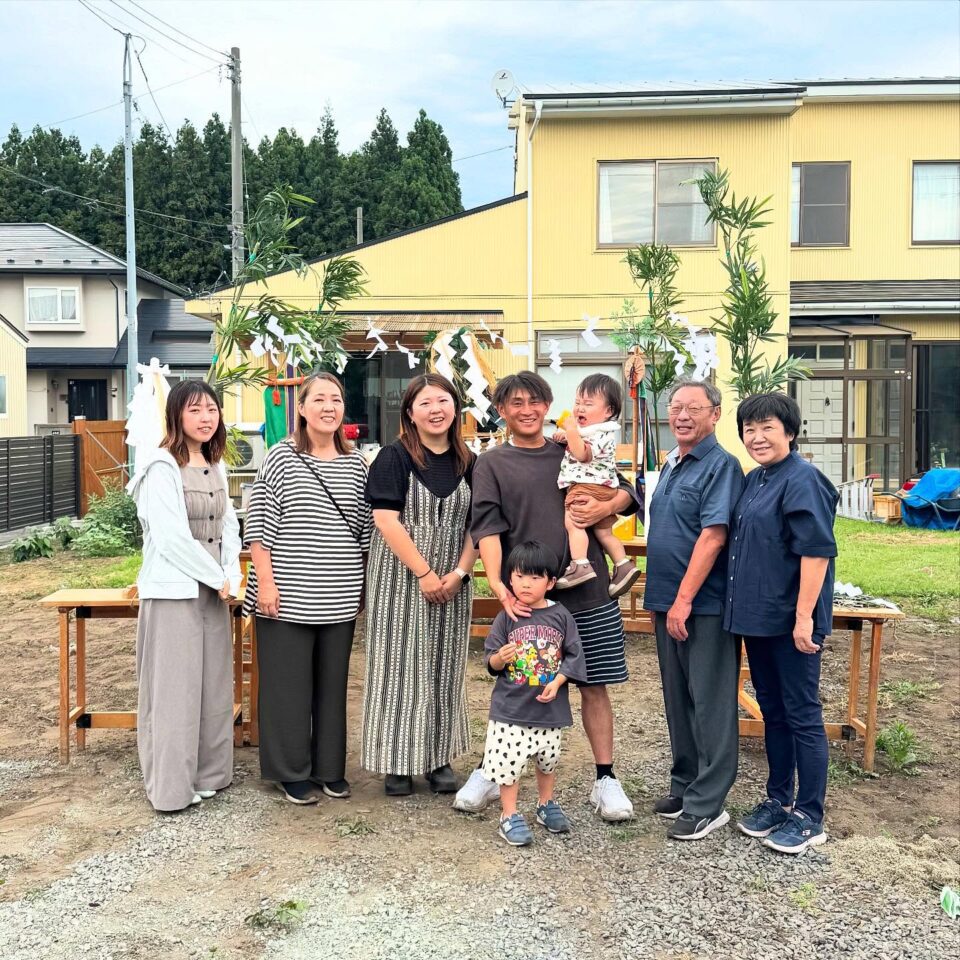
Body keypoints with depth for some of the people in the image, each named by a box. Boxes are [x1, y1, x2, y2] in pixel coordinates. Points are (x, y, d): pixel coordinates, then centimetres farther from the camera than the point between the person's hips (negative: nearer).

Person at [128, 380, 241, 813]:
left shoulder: (216, 467, 11)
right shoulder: (161, 467, -12)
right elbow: (170, 537, -18)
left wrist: (232, 578, -2)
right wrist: (217, 578, -11)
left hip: (213, 591, 7)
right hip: (173, 591, -7)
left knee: (214, 683, 11)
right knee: (174, 687, -1)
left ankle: (208, 773, 24)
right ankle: (170, 786, 10)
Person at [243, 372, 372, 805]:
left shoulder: (356, 464, 7)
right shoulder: (281, 457, -4)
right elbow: (259, 525, -5)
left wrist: (364, 584, 11)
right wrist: (265, 581, -10)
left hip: (339, 598, 4)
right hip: (288, 596, -3)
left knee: (332, 683, 12)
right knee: (289, 684, 5)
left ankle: (330, 768, 27)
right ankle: (292, 773, 19)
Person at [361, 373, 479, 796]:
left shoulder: (469, 463, 6)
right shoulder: (394, 457, -6)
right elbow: (386, 520, -14)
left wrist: (458, 573, -9)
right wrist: (425, 574, -16)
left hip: (452, 584, 4)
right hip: (402, 581, -4)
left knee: (444, 668, 9)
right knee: (401, 666, 2)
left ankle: (439, 758, 21)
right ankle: (399, 761, 13)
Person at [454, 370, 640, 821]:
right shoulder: (491, 464, 3)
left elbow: (627, 491, 13)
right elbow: (487, 526, -11)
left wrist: (604, 507, -10)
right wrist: (497, 582, -26)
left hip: (588, 593, 2)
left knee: (594, 684, 9)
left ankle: (606, 779, 21)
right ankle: (489, 772, 25)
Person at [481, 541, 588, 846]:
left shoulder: (561, 616, -4)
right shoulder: (506, 618, -5)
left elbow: (574, 655, -3)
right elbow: (490, 660, -3)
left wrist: (557, 682, -15)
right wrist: (500, 658, -25)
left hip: (550, 706, 2)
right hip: (510, 706, -1)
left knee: (548, 759, 18)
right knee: (508, 761, 0)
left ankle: (546, 805, 41)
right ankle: (509, 816, 17)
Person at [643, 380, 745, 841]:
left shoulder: (721, 465, -12)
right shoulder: (671, 464, 14)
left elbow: (713, 536, -21)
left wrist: (684, 600, -23)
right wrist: (662, 598, 17)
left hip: (704, 606, -9)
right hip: (667, 602, 9)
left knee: (709, 703, 1)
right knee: (678, 699, 16)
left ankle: (707, 804, 9)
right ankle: (684, 784, 29)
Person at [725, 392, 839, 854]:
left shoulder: (802, 481, -14)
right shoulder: (754, 480, 12)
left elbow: (817, 552, -20)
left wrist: (804, 617, -23)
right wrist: (743, 606, 17)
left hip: (791, 622, -8)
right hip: (758, 617, 9)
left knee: (802, 716, 3)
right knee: (773, 712, 17)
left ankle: (809, 818, 15)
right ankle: (778, 799, 31)